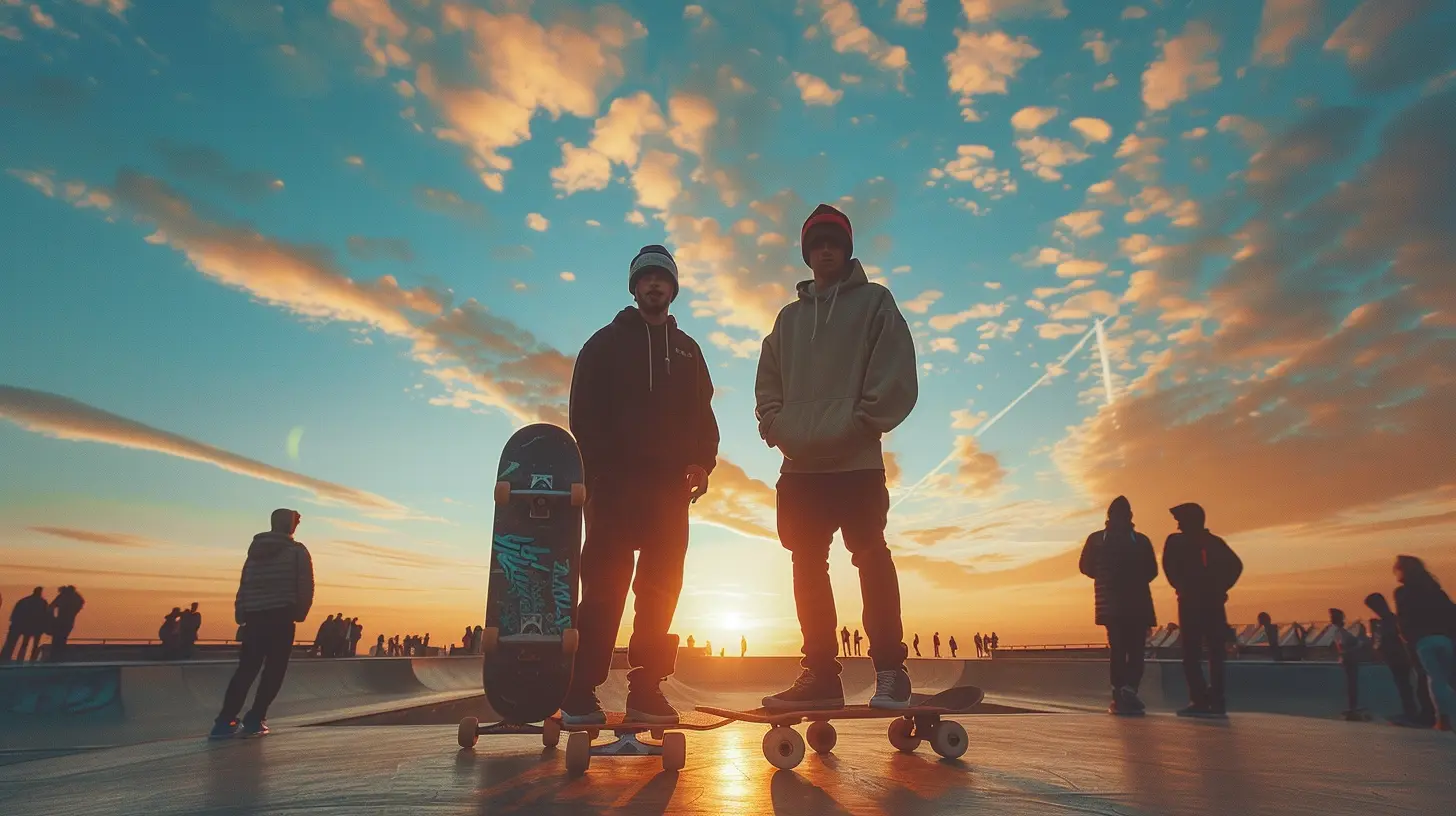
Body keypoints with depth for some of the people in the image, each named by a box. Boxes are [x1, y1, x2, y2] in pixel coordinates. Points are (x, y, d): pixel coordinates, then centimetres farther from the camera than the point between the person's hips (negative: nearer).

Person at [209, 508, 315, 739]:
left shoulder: (255, 549, 17)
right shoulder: (297, 551, 3)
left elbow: (244, 584, 11)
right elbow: (305, 586, -5)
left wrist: (240, 614, 9)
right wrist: (300, 613, 6)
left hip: (253, 615, 5)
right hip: (281, 616, -5)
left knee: (246, 668, 8)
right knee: (274, 670, 3)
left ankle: (225, 721, 1)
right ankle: (254, 720, -2)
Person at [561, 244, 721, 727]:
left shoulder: (687, 350, 20)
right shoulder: (606, 342, 11)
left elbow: (703, 415, 15)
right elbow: (583, 411, 2)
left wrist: (702, 461, -1)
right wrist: (598, 467, -11)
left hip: (669, 484, 4)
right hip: (615, 481, -3)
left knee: (661, 586, 1)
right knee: (604, 583, -7)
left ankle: (646, 688, 8)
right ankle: (580, 691, -3)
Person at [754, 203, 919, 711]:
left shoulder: (874, 302, 7)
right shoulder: (790, 316, 20)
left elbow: (896, 379, -4)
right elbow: (767, 382, 15)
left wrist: (859, 425, -13)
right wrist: (777, 426, -2)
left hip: (857, 462, -5)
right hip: (800, 465, 5)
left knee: (871, 558, -4)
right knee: (808, 565, 5)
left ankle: (890, 673, 4)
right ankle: (820, 673, 13)